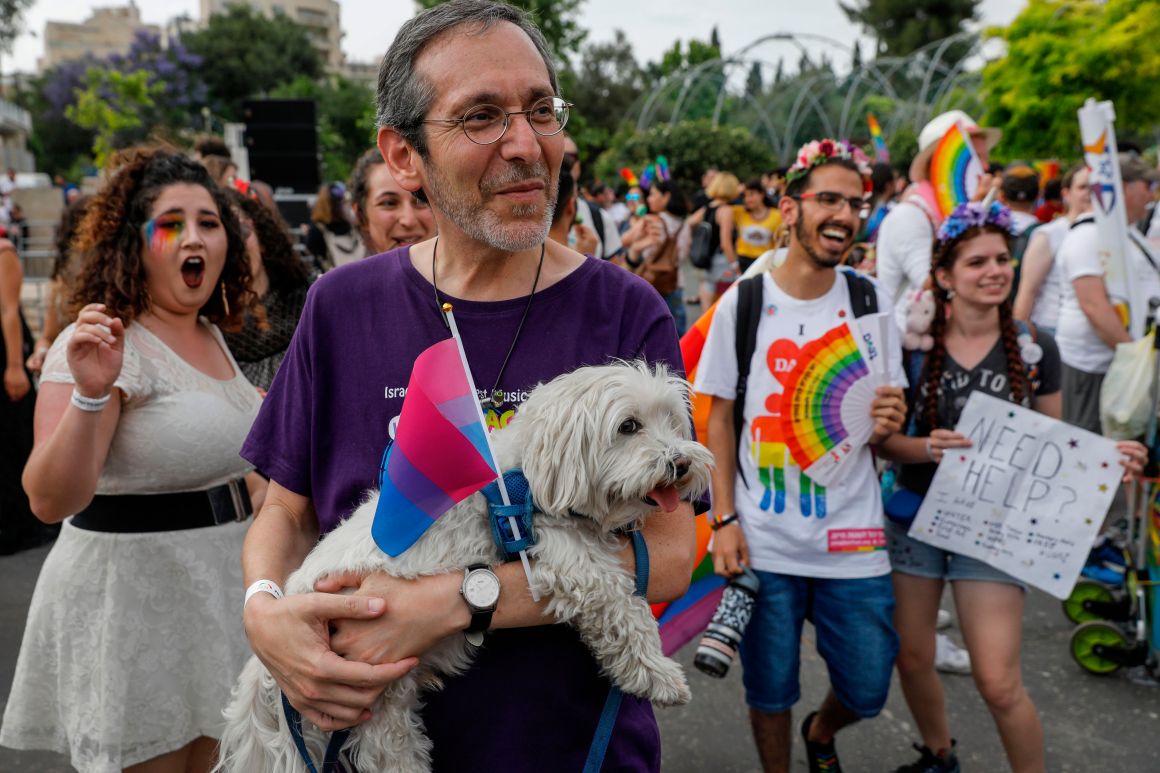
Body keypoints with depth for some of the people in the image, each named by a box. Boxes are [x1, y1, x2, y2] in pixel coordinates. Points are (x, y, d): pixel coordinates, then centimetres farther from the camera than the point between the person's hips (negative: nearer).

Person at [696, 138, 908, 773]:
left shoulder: (871, 300, 1)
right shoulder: (741, 303, -4)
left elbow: (885, 417, 8)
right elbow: (719, 417, 1)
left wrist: (888, 423, -17)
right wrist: (725, 519, -7)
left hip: (853, 541, 2)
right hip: (763, 541, -1)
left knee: (866, 689, 12)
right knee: (769, 690, 11)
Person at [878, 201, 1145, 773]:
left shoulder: (1035, 349, -3)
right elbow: (883, 437, -4)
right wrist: (924, 447, -24)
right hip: (914, 519, 1)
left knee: (999, 683, -6)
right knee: (912, 658, 14)